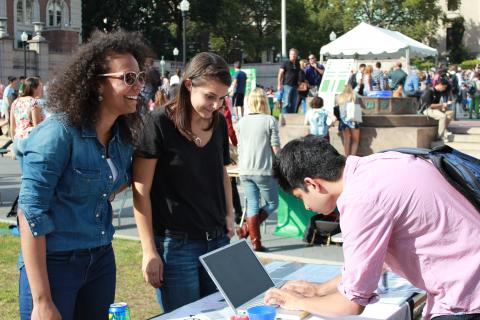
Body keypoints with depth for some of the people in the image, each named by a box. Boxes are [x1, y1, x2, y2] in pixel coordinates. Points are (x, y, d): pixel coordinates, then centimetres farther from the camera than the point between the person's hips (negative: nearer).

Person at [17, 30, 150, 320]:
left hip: (102, 260, 7)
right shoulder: (58, 134, -18)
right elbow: (30, 213, -21)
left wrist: (103, 198, 3)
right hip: (54, 263, -6)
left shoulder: (123, 136, 3)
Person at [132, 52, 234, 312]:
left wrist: (229, 215, 8)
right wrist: (149, 251, -12)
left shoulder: (219, 123, 6)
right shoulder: (160, 122, -12)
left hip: (218, 241, 6)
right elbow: (141, 191, -11)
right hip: (176, 244, -6)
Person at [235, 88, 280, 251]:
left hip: (245, 171, 5)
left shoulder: (242, 122, 7)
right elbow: (276, 147, -8)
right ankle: (247, 228, -3)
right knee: (272, 203, 11)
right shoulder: (270, 120, -7)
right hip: (264, 171, -5)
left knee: (252, 204, 10)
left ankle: (256, 241, 7)